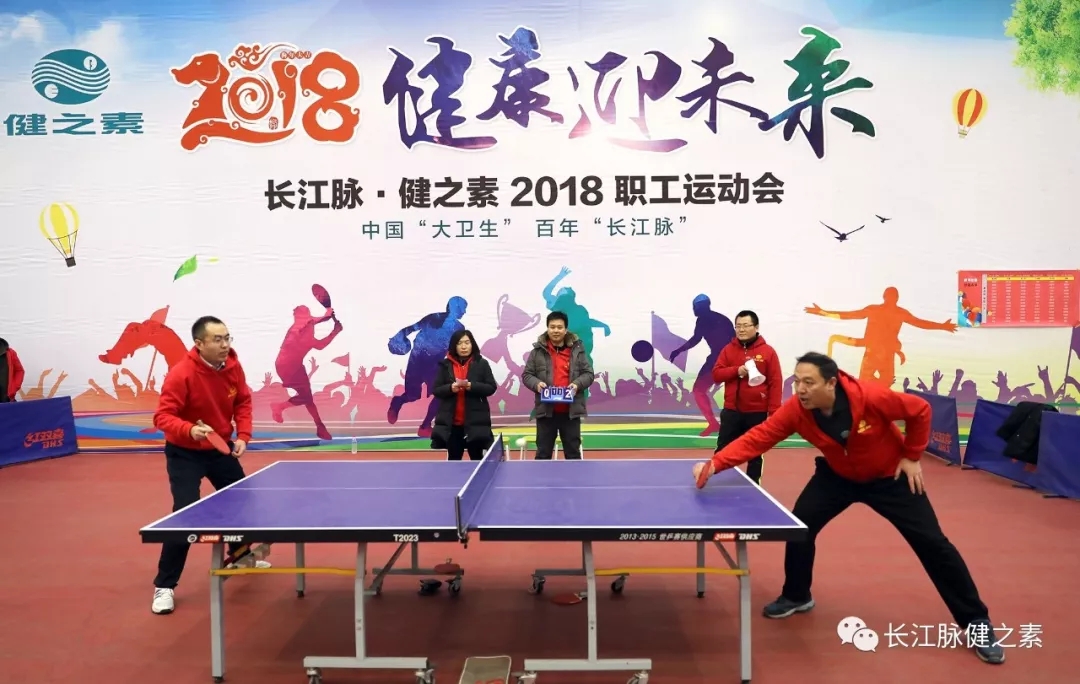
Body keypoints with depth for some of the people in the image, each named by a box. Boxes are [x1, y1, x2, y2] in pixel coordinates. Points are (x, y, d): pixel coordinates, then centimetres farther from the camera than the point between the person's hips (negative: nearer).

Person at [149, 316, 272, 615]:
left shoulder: (233, 367, -10)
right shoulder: (181, 374, -27)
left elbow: (243, 402, 2)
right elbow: (163, 416, -27)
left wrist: (243, 435, -10)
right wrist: (189, 430, -45)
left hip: (220, 448, 6)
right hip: (184, 453, -6)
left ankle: (239, 555, 46)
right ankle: (164, 586, 0)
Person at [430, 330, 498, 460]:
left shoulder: (481, 363, 1)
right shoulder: (445, 365, 4)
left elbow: (491, 387, -3)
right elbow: (436, 390, 2)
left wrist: (471, 386, -18)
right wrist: (451, 388, -17)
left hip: (475, 421, -1)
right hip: (452, 422, 1)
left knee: (477, 459, 9)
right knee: (453, 460, 11)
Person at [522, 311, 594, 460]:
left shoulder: (577, 349, 2)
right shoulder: (538, 351, 0)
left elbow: (588, 373, 4)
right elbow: (526, 375, 4)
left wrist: (577, 384, -15)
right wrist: (536, 384, -15)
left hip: (571, 411, 1)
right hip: (546, 410, 0)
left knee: (573, 452, 12)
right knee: (543, 453, 10)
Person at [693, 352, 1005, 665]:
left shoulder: (870, 397, -35)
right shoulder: (795, 410, -27)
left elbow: (920, 410, -19)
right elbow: (757, 438, -30)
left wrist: (912, 457, -13)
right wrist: (715, 463, -43)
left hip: (889, 476, -2)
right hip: (838, 475, 3)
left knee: (932, 543, -2)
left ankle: (976, 621, 15)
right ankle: (797, 596, 16)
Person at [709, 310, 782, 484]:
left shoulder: (768, 351, -2)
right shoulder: (728, 349, 4)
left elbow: (775, 383, -4)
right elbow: (716, 375, 0)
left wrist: (773, 412, -10)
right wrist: (736, 371, -17)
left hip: (757, 413, -1)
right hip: (731, 411, 2)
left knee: (756, 454, 10)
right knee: (722, 452, 6)